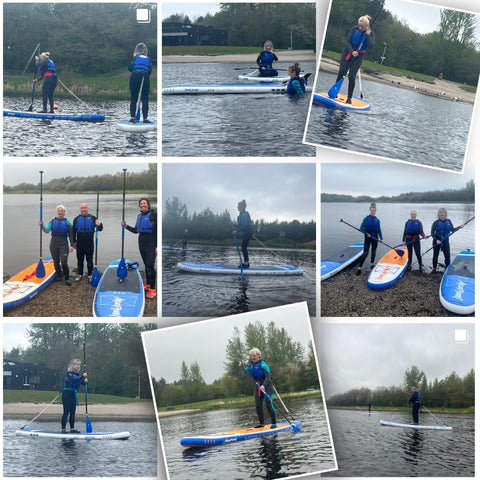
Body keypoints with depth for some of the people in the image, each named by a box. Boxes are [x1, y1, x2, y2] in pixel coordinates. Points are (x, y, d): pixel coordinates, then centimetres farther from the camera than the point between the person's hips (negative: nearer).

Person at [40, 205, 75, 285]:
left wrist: (71, 245, -5)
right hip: (54, 244, 3)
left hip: (63, 245, -3)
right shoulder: (52, 221, 6)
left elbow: (70, 235, 2)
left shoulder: (67, 223, 1)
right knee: (56, 262, 11)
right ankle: (58, 276, 28)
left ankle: (67, 279, -2)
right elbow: (47, 230, -7)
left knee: (64, 263, -12)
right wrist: (42, 226, -24)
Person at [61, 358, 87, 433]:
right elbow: (74, 380, -29)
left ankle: (72, 429, 13)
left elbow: (83, 383, 3)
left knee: (73, 412, 8)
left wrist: (85, 381, -19)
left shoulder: (78, 374, 9)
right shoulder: (69, 373, -11)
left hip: (74, 394, 7)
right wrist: (82, 376, -33)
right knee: (66, 412, -9)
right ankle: (63, 429, -9)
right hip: (67, 394, -7)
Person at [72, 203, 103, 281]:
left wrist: (99, 224, -26)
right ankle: (80, 274, 21)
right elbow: (74, 231, 11)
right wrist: (74, 242, 6)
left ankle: (90, 275, 14)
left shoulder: (92, 218, 2)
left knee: (89, 260, 5)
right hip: (80, 244, 1)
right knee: (80, 260, 10)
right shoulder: (77, 219, 6)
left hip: (89, 243, -1)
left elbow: (100, 229, -2)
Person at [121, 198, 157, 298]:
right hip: (142, 243, 7)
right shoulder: (139, 216, 13)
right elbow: (136, 230, 20)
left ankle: (152, 289, -9)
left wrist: (157, 246, -17)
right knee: (146, 265, 14)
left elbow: (158, 231, -12)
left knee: (150, 265, -12)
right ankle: (147, 284, 25)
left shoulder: (153, 215, -9)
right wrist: (126, 226, 7)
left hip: (151, 244, -7)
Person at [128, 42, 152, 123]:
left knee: (133, 98, 6)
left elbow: (129, 68, 7)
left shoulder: (135, 57, 7)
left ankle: (132, 117, 4)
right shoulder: (148, 59, 11)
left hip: (135, 76, -1)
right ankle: (145, 118, -1)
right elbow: (150, 71, 8)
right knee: (145, 99, 3)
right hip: (145, 77, 1)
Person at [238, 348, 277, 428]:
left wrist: (264, 385, -37)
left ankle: (274, 423, -7)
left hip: (267, 385, -8)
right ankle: (261, 422, 17)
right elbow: (246, 371, 28)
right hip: (258, 386, 8)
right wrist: (242, 366, 7)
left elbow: (268, 376, -24)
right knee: (258, 405, 5)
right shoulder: (251, 364, 7)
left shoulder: (262, 364, -17)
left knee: (268, 403, -13)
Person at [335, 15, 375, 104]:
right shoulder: (354, 29, -9)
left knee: (352, 76, -8)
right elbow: (348, 41, -11)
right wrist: (352, 51, -26)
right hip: (348, 52, 1)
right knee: (341, 72, -6)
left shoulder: (371, 33, -8)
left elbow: (370, 46, -18)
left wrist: (368, 35, -25)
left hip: (358, 56, -1)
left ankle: (349, 98, -1)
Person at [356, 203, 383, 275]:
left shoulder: (377, 220, 3)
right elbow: (361, 228, -7)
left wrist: (381, 238, 0)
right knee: (365, 253, -10)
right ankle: (359, 267, -9)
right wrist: (366, 233, -19)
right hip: (368, 237, -4)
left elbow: (379, 230, 7)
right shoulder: (366, 218, -7)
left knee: (374, 251, 13)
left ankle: (372, 264, 32)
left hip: (375, 237, 4)